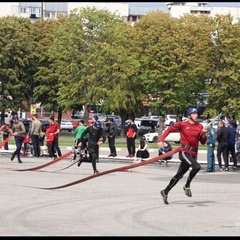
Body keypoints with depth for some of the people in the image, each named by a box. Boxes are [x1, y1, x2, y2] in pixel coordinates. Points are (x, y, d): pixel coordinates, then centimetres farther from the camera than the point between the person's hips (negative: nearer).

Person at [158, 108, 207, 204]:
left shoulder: (200, 127, 7)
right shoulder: (182, 125, -4)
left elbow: (203, 142, 11)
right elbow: (169, 129, 2)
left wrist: (204, 134, -8)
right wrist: (161, 140, -7)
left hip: (193, 154, 5)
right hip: (184, 152, -5)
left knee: (179, 175, 12)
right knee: (197, 167, -28)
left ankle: (165, 192, 27)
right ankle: (187, 186, -9)